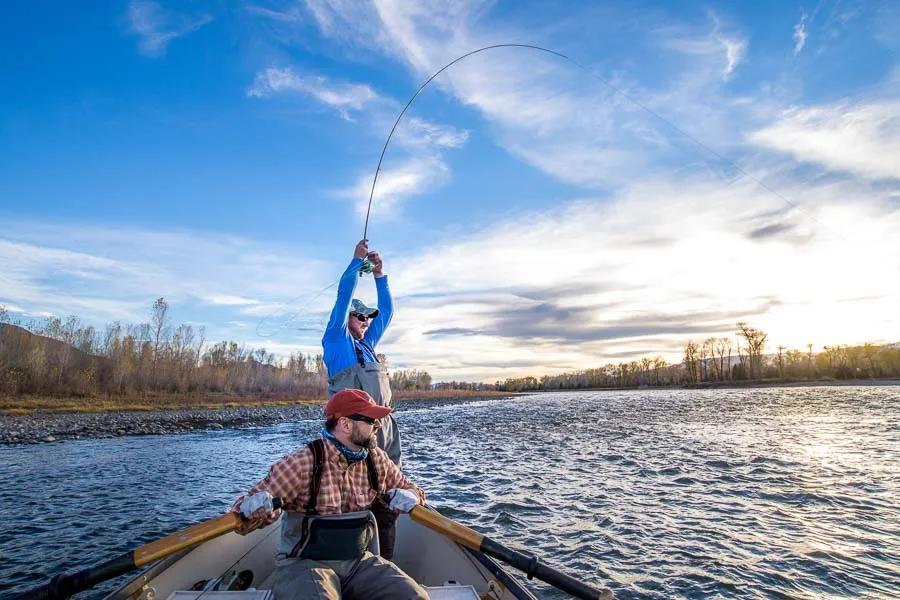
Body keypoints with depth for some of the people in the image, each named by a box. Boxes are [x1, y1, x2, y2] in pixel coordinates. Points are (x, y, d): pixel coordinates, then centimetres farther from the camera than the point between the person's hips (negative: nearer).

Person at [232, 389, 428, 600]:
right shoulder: (303, 463, -16)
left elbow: (407, 488, 13)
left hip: (359, 561, 5)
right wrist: (253, 508, -38)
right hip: (305, 564, -4)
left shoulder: (377, 460, -1)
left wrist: (408, 496, -11)